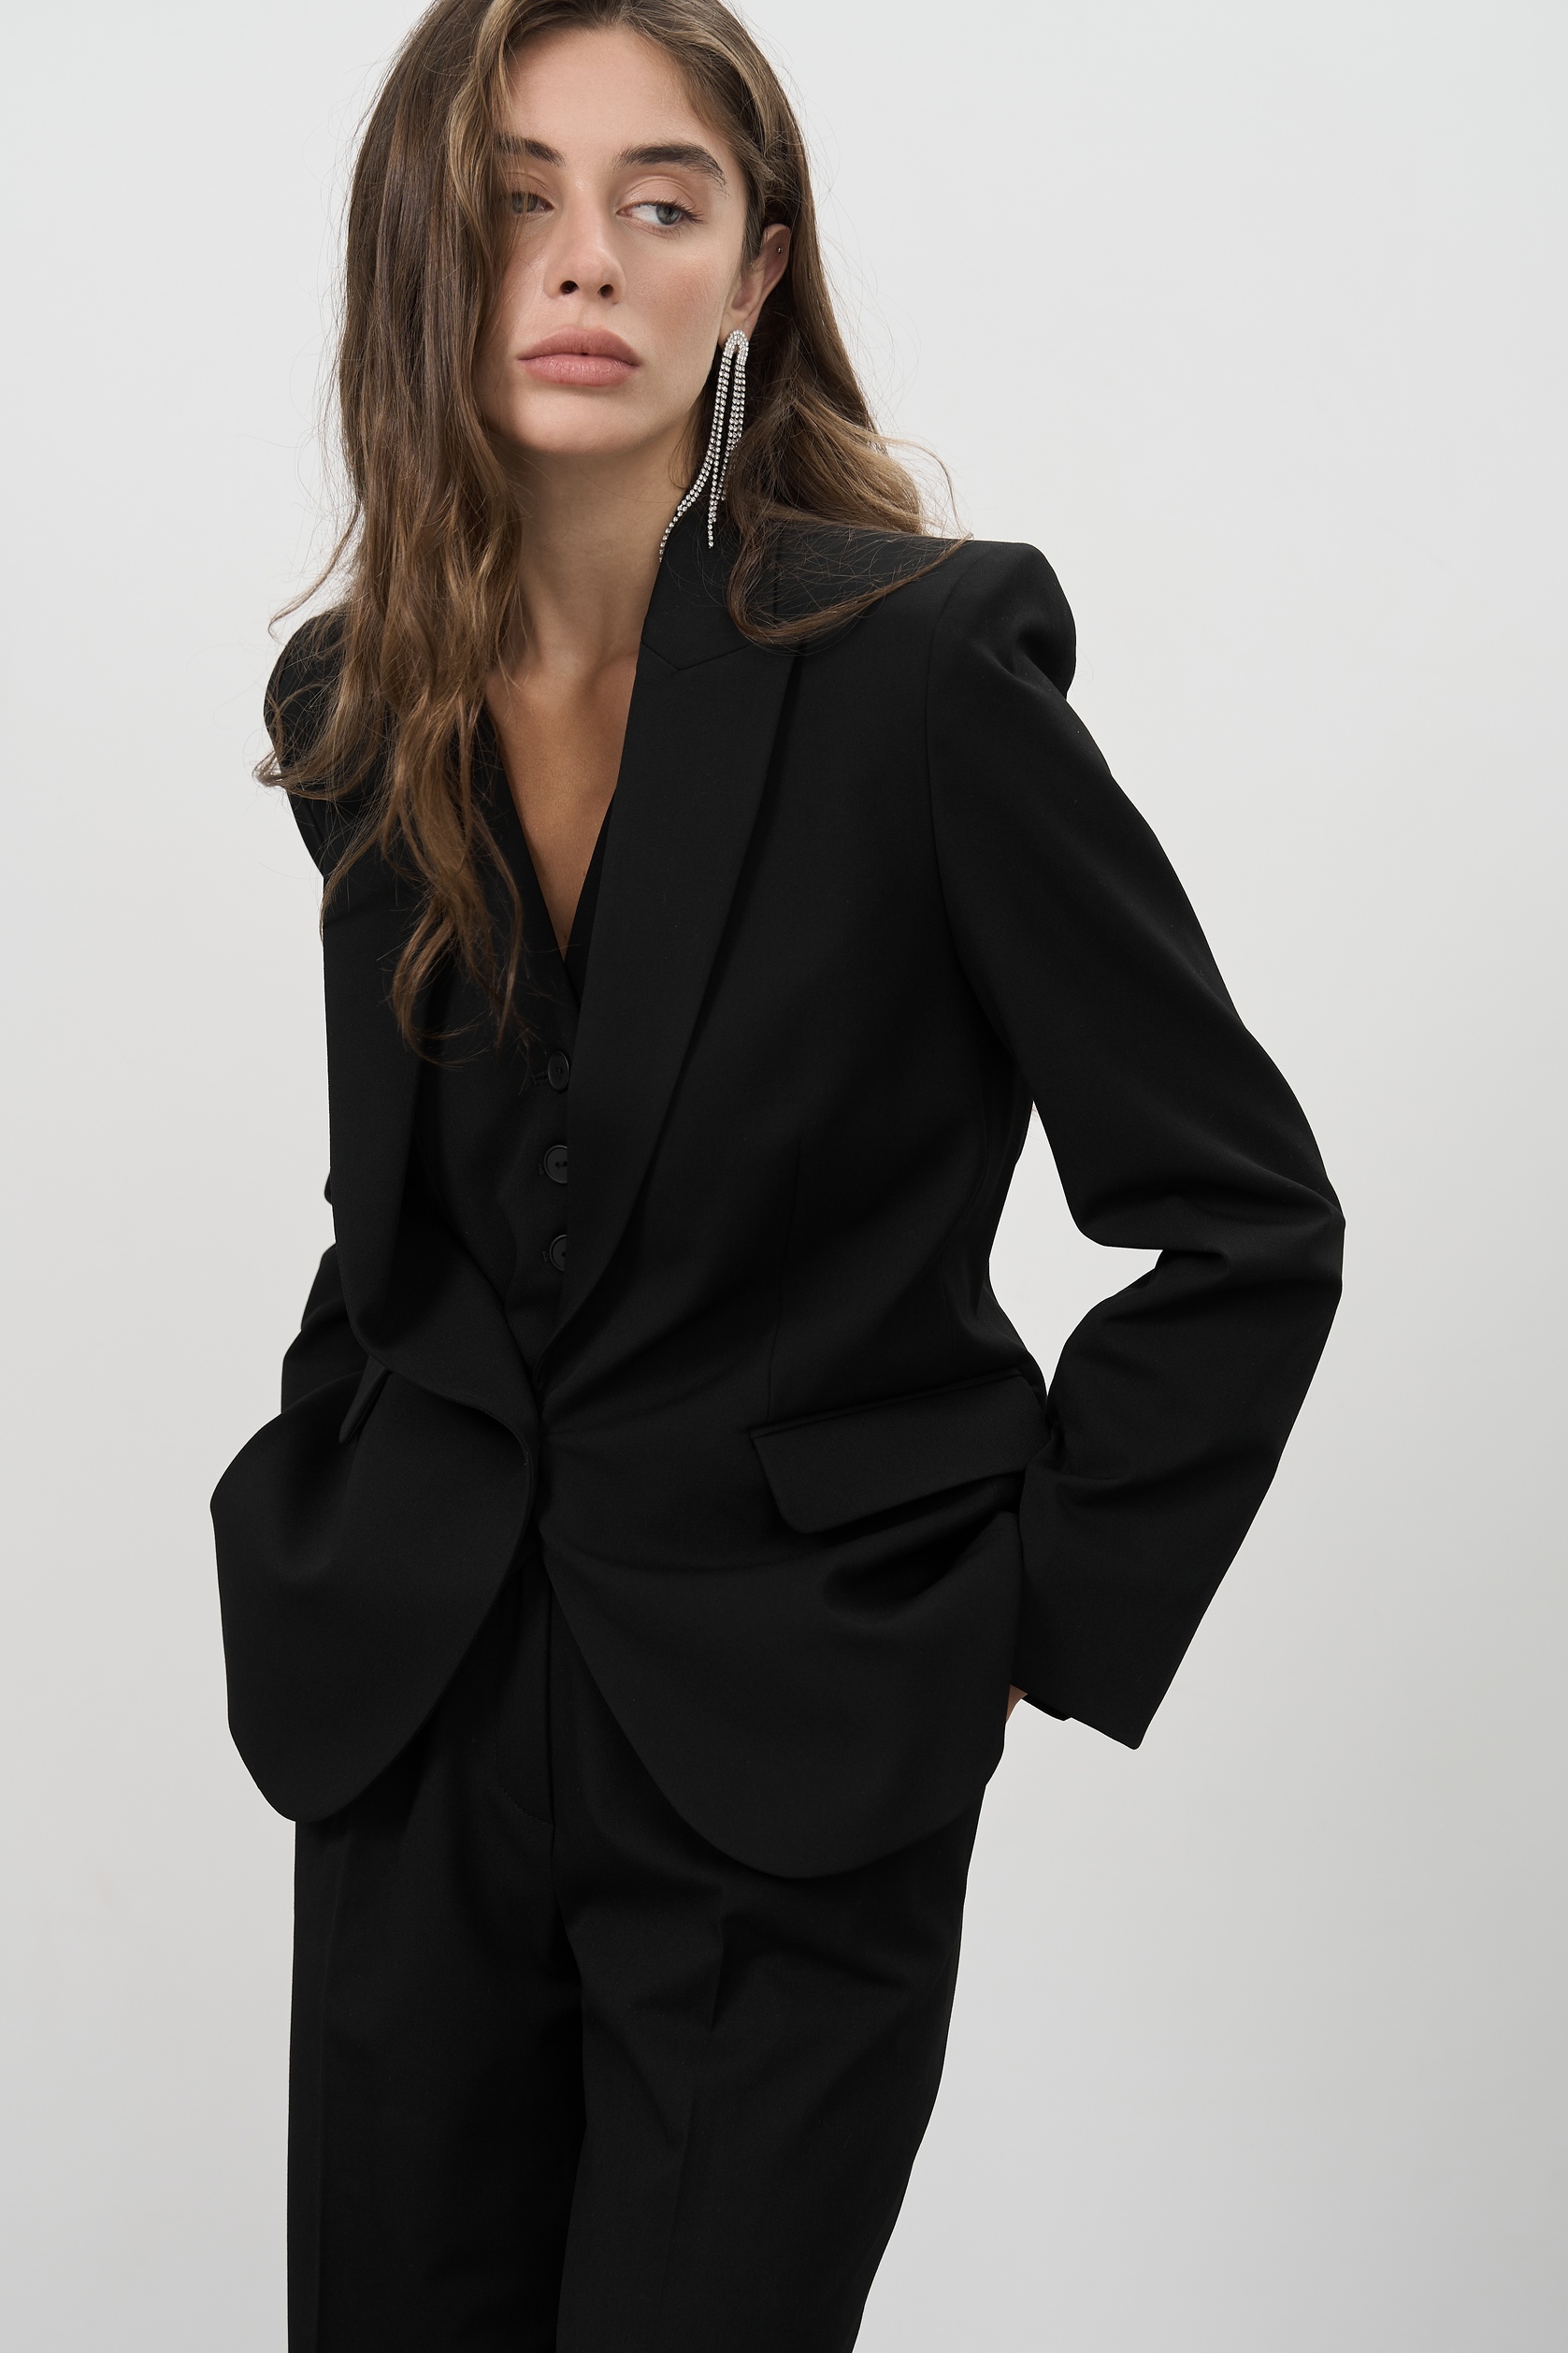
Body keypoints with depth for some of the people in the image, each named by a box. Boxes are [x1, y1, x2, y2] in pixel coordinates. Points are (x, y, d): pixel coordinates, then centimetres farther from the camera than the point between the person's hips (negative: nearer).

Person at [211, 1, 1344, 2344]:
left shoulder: (924, 664, -15)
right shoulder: (355, 707, 2)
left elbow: (1247, 1223, -10)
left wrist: (1029, 1620, -9)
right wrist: (314, 1528, 10)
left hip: (786, 1779, -5)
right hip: (415, 1728, 5)